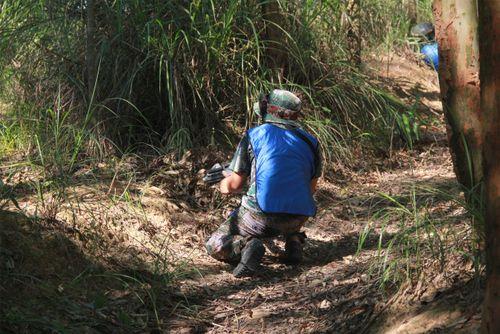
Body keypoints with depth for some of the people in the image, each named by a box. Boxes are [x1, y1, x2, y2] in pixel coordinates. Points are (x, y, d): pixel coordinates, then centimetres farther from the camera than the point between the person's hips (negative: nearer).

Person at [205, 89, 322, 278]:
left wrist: (223, 185, 30)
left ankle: (247, 246, -16)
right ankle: (293, 240, 13)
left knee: (215, 248, 13)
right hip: (298, 217, 4)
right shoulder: (310, 141, 13)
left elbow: (234, 185, 6)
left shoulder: (254, 135, 5)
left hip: (261, 214, -4)